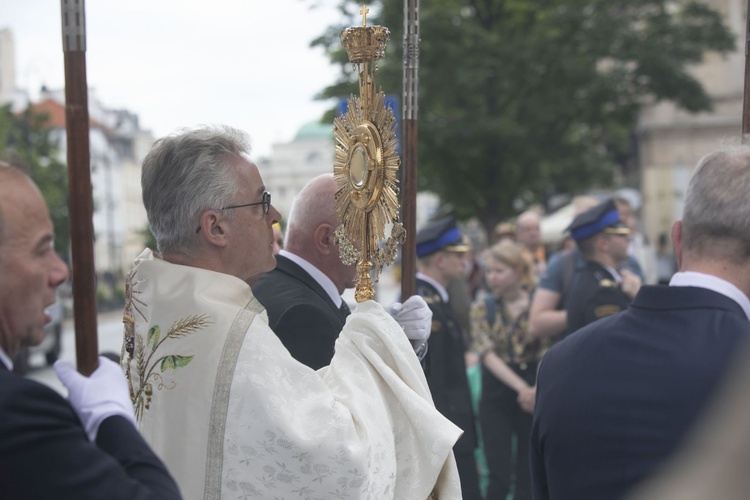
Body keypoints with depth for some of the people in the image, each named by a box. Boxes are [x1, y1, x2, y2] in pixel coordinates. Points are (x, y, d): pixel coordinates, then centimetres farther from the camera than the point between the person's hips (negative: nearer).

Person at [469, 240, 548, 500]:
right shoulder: (483, 307, 1)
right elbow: (488, 354, -10)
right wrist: (521, 387, -22)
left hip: (535, 397, 1)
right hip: (497, 397, 0)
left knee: (529, 476, 8)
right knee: (500, 477, -3)